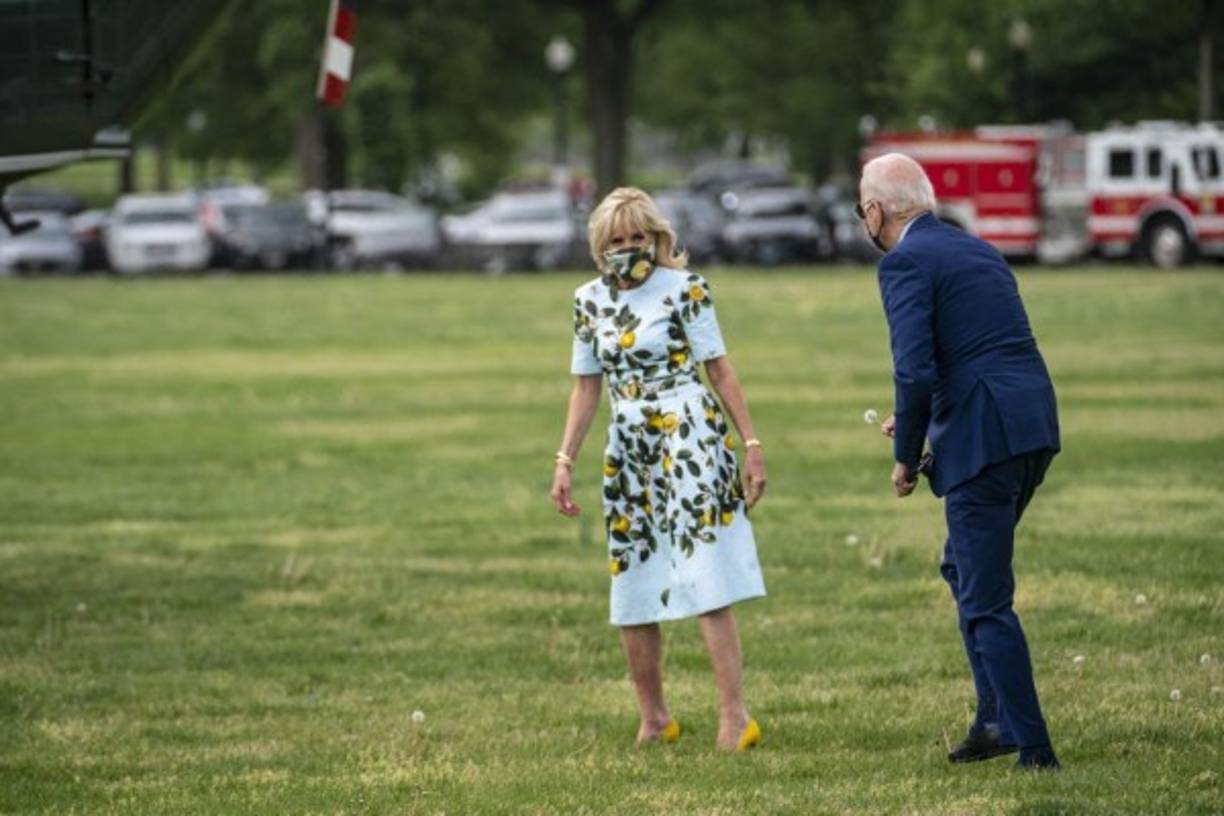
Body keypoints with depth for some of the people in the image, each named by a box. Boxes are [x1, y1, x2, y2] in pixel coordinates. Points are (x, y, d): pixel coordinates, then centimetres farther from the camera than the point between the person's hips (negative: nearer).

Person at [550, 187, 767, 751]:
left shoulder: (684, 289, -4)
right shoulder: (590, 301, 9)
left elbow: (719, 369, -2)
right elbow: (586, 387, 15)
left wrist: (751, 444, -5)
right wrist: (565, 461, 9)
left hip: (690, 442, -5)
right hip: (628, 451, 5)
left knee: (707, 581, -11)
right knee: (631, 590, 6)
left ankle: (733, 714, -12)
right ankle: (653, 717, 17)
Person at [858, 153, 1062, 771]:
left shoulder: (906, 262, -8)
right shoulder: (976, 250, 19)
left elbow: (916, 371, -18)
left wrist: (906, 456, -5)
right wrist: (921, 418, 26)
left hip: (984, 440, -9)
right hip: (1035, 424, 9)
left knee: (985, 599, -1)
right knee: (965, 569, 25)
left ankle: (1033, 750, -1)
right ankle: (996, 719, 26)